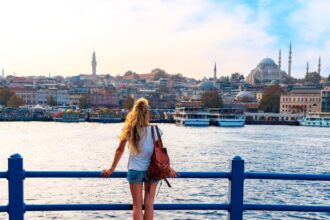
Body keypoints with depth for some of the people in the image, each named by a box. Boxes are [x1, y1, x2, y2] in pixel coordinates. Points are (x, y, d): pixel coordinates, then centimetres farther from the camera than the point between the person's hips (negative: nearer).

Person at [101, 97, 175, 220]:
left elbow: (120, 150, 2)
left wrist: (111, 169, 13)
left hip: (135, 171, 0)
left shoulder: (129, 131, -7)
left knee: (137, 206, 8)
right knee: (149, 204, 11)